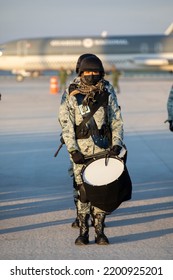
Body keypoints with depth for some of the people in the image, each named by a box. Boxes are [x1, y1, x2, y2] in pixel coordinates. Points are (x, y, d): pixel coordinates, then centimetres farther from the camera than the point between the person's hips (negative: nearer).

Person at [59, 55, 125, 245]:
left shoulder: (107, 95, 9)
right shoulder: (72, 97, 3)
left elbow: (117, 121, 11)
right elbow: (66, 126, 0)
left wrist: (116, 144, -3)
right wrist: (73, 150, -9)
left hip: (103, 148, 1)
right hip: (81, 149, -1)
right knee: (84, 191, -5)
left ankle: (99, 231, 8)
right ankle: (83, 231, 4)